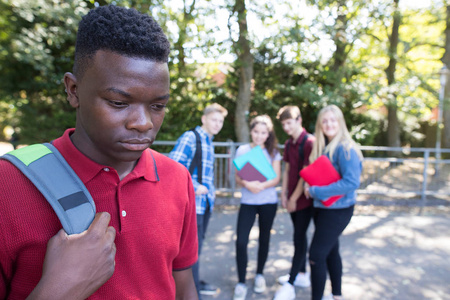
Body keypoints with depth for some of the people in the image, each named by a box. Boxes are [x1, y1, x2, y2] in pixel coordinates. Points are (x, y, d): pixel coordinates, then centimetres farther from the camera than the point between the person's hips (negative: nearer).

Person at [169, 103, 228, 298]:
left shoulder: (209, 142, 15)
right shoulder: (190, 138, -12)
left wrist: (210, 190, 12)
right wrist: (195, 187, -19)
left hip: (205, 201, 9)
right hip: (192, 202, -9)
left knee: (197, 245, 20)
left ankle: (195, 282, 36)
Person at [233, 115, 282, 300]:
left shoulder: (273, 152, 3)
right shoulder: (242, 150, 2)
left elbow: (276, 179, -4)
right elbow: (238, 178, -1)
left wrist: (261, 186, -23)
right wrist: (247, 184, -23)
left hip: (268, 202, 1)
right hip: (247, 202, 0)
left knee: (264, 239, 12)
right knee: (241, 242, -9)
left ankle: (259, 275, 34)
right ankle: (241, 283, 6)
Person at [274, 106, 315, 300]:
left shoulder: (309, 142, -16)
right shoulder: (289, 144, 9)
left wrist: (294, 198, -13)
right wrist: (284, 194, 7)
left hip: (305, 198, -8)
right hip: (292, 197, 8)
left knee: (299, 239, -4)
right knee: (300, 236, 16)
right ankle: (302, 275, 31)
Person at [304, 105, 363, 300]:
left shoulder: (345, 148, -18)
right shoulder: (322, 148, 7)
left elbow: (351, 182, -26)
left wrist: (316, 191, -23)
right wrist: (311, 187, -6)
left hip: (338, 210, -8)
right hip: (322, 208, 9)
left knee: (316, 255, -8)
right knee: (331, 252, 20)